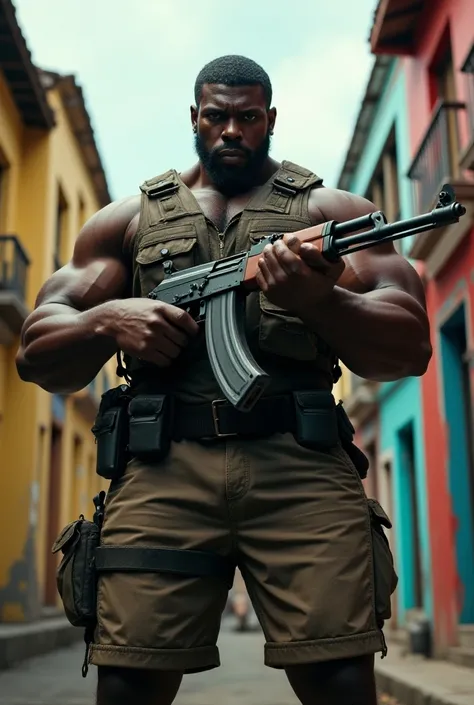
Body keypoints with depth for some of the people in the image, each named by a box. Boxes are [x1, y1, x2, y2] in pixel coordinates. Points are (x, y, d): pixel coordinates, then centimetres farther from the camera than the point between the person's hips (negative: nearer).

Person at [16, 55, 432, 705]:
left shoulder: (330, 209, 18)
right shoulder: (130, 218, 22)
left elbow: (411, 348, 7)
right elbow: (37, 355, 16)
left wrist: (320, 300, -13)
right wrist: (108, 320, -6)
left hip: (302, 465, 0)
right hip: (162, 469, 1)